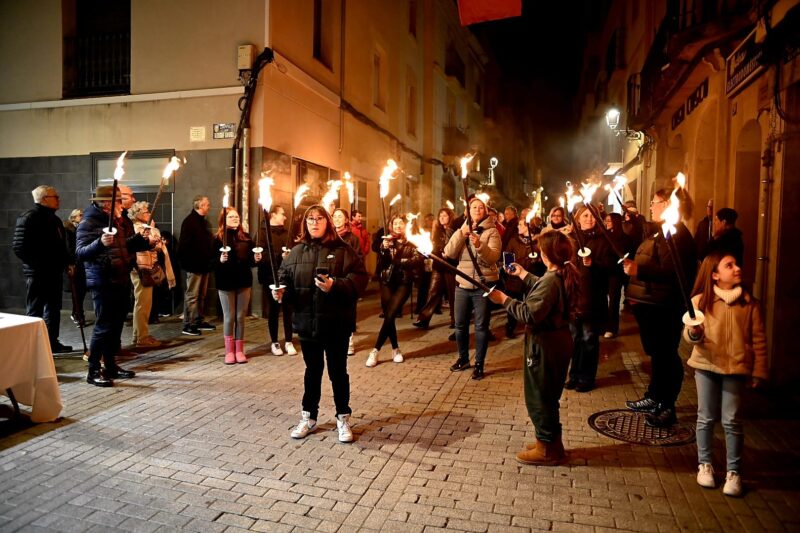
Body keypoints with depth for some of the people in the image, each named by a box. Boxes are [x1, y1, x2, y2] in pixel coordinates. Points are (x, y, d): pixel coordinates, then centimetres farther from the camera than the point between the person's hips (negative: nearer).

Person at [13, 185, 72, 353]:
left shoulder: (54, 219, 16)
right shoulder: (29, 218, -10)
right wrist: (36, 264, -18)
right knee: (35, 310, -1)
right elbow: (19, 246, -16)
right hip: (37, 273, -9)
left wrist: (66, 262, 12)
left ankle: (52, 342, 24)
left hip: (54, 272, 9)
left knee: (53, 309, 14)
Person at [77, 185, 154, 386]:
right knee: (104, 327, -5)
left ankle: (111, 366, 26)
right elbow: (81, 253, -21)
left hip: (122, 280, 8)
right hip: (103, 282, -8)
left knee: (117, 325, 14)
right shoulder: (90, 223, -12)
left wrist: (143, 240, 5)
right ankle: (93, 371, 6)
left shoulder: (120, 222, 12)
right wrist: (100, 243, -38)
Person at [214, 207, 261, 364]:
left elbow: (250, 260, 11)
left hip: (244, 282, 3)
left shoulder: (246, 237, 7)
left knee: (240, 317, 8)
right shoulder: (218, 239, -5)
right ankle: (229, 351, 15)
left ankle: (239, 350, 18)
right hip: (226, 283, -3)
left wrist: (256, 259, -9)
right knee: (229, 317, 5)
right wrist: (220, 260, -28)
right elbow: (211, 262, -9)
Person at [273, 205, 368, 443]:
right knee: (312, 371, 17)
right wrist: (281, 292, -10)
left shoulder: (342, 250, -5)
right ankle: (309, 417, 32)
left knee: (338, 371, 9)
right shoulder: (297, 251, 7)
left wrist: (335, 286, -25)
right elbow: (285, 279, 11)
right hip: (307, 322, 3)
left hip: (336, 323, -3)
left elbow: (359, 278, -12)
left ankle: (343, 418, 25)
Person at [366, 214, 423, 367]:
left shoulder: (412, 242, 3)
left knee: (390, 316, -13)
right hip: (387, 282, 3)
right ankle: (395, 349, 19)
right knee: (388, 317, 2)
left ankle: (375, 350, -7)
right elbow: (381, 263, 0)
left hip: (404, 283, -3)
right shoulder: (387, 241, 9)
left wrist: (397, 260, -16)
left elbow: (417, 260, -11)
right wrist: (384, 249, -15)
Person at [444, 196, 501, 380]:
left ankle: (479, 364, 14)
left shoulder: (492, 231, -3)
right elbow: (449, 254, -5)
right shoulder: (461, 230, 9)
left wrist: (479, 245, -36)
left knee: (481, 326, 2)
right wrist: (461, 234, -17)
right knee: (460, 325, 11)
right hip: (462, 284, 4)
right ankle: (463, 358, 30)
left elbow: (493, 257, -18)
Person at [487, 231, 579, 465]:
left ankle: (547, 448, 17)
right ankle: (551, 442, 34)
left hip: (544, 345, -10)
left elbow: (531, 314, -31)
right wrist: (523, 275, 28)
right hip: (558, 340, 10)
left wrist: (504, 299, -23)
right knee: (547, 396, 21)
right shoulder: (566, 275, 5)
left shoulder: (551, 280, -25)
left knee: (538, 397, 5)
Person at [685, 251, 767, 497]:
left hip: (736, 368, 0)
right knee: (706, 418, 10)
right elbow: (691, 335, -5)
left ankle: (734, 472, 18)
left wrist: (759, 372, 1)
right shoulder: (700, 300, -4)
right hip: (706, 366, 0)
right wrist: (694, 332, -28)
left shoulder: (749, 303, -2)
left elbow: (758, 340, 3)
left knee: (731, 421, 3)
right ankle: (705, 464, 26)